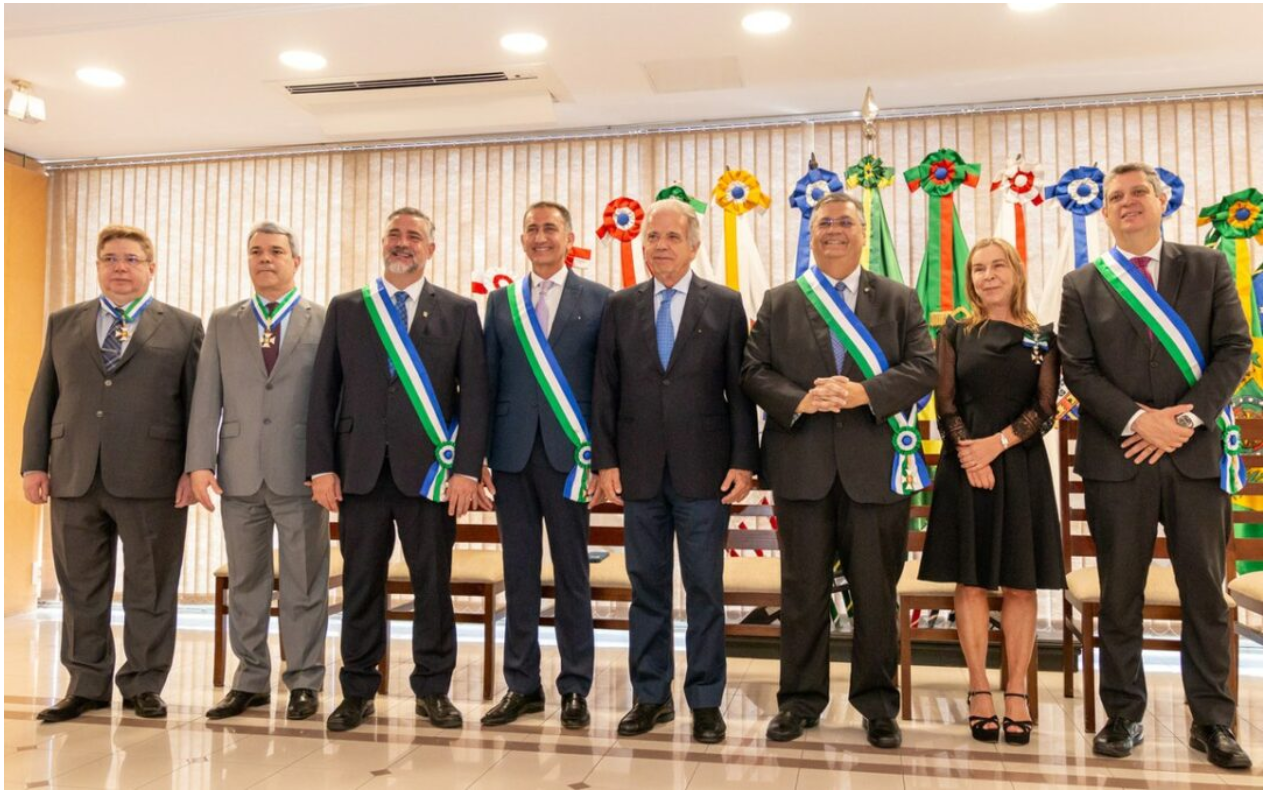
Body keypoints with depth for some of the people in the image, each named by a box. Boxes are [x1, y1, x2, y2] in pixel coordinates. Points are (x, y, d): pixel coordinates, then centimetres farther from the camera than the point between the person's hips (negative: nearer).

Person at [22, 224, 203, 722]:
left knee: (150, 590, 5)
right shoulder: (63, 323, 15)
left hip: (152, 479, -3)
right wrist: (34, 464, 5)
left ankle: (143, 685, 18)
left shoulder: (183, 328, 5)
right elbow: (43, 399, 13)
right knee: (81, 588, 10)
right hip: (74, 477, 3)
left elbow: (198, 405, 1)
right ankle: (87, 685, 23)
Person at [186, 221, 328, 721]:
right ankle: (250, 680, 23)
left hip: (300, 472, -3)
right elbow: (207, 398, 7)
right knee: (245, 582, 11)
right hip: (240, 471, 3)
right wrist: (200, 462, -1)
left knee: (304, 582, 4)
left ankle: (303, 682, 16)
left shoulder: (326, 322, 3)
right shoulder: (222, 323, 12)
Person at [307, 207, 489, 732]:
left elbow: (474, 395, 1)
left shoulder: (459, 311, 6)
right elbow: (323, 392, 7)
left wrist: (467, 469, -8)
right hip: (360, 469, 1)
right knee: (361, 584, 7)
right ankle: (358, 691, 21)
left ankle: (433, 690, 19)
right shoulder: (345, 309, 11)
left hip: (429, 470, -1)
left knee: (433, 584, 5)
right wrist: (322, 467, -1)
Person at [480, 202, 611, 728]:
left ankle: (575, 689, 16)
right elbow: (487, 381, 9)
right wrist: (479, 454, 3)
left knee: (572, 575, 5)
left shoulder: (599, 301, 3)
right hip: (512, 454, 3)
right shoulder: (501, 302, 12)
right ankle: (522, 685, 20)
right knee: (519, 574, 9)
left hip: (568, 454, -2)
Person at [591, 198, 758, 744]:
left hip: (703, 471, -2)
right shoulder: (620, 307, 9)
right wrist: (605, 461, 0)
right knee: (647, 587, 10)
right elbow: (605, 389, 7)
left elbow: (739, 389, 0)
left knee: (704, 589, 5)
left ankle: (705, 702, 18)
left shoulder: (724, 305, 3)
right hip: (640, 471, 2)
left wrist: (743, 462, -6)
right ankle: (651, 696, 23)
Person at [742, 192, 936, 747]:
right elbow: (754, 372, 4)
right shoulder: (779, 302, 12)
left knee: (876, 592, 7)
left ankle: (878, 705, 21)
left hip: (875, 465, 0)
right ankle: (800, 701, 20)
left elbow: (922, 367, 0)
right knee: (803, 591, 7)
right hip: (802, 466, 1)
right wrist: (798, 400, -14)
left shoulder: (899, 300, 10)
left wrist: (864, 392, -15)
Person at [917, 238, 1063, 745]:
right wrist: (970, 457, -13)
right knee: (971, 581, 1)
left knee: (1020, 585, 2)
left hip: (1021, 466, 1)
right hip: (966, 465, 0)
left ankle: (1017, 693, 9)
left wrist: (997, 443, -14)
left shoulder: (1041, 338, 8)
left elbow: (1045, 409, 0)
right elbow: (945, 405, 0)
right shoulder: (955, 334, 7)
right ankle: (979, 691, 9)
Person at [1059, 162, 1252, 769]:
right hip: (1118, 459, -1)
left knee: (1206, 592, 7)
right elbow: (1077, 369, -1)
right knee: (1119, 597, 6)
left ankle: (1212, 721, 19)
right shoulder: (1082, 286, 7)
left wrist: (1188, 417, -12)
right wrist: (1137, 420, -13)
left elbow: (1234, 349, 1)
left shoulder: (1208, 267, 9)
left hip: (1195, 453, 1)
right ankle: (1123, 716, 18)